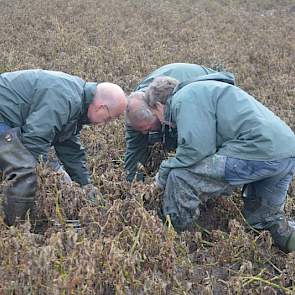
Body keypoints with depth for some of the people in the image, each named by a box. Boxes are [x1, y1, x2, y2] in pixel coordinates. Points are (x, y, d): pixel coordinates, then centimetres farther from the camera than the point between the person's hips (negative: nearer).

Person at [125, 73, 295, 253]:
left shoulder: (186, 98, -3)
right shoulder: (202, 91, 30)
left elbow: (195, 149, -16)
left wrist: (164, 175, 0)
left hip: (258, 153, -10)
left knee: (179, 177, -6)